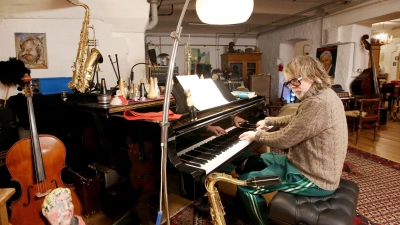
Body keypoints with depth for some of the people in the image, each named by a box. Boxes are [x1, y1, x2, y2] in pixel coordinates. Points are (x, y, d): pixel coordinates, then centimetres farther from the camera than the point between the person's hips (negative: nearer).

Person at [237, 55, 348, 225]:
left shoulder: (319, 103, -28)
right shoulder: (321, 95, 7)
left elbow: (284, 140, -24)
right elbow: (295, 120, 24)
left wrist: (257, 135, -7)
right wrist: (268, 121, 20)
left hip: (313, 178, -11)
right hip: (309, 164, 11)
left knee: (245, 184, -10)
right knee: (253, 161, 17)